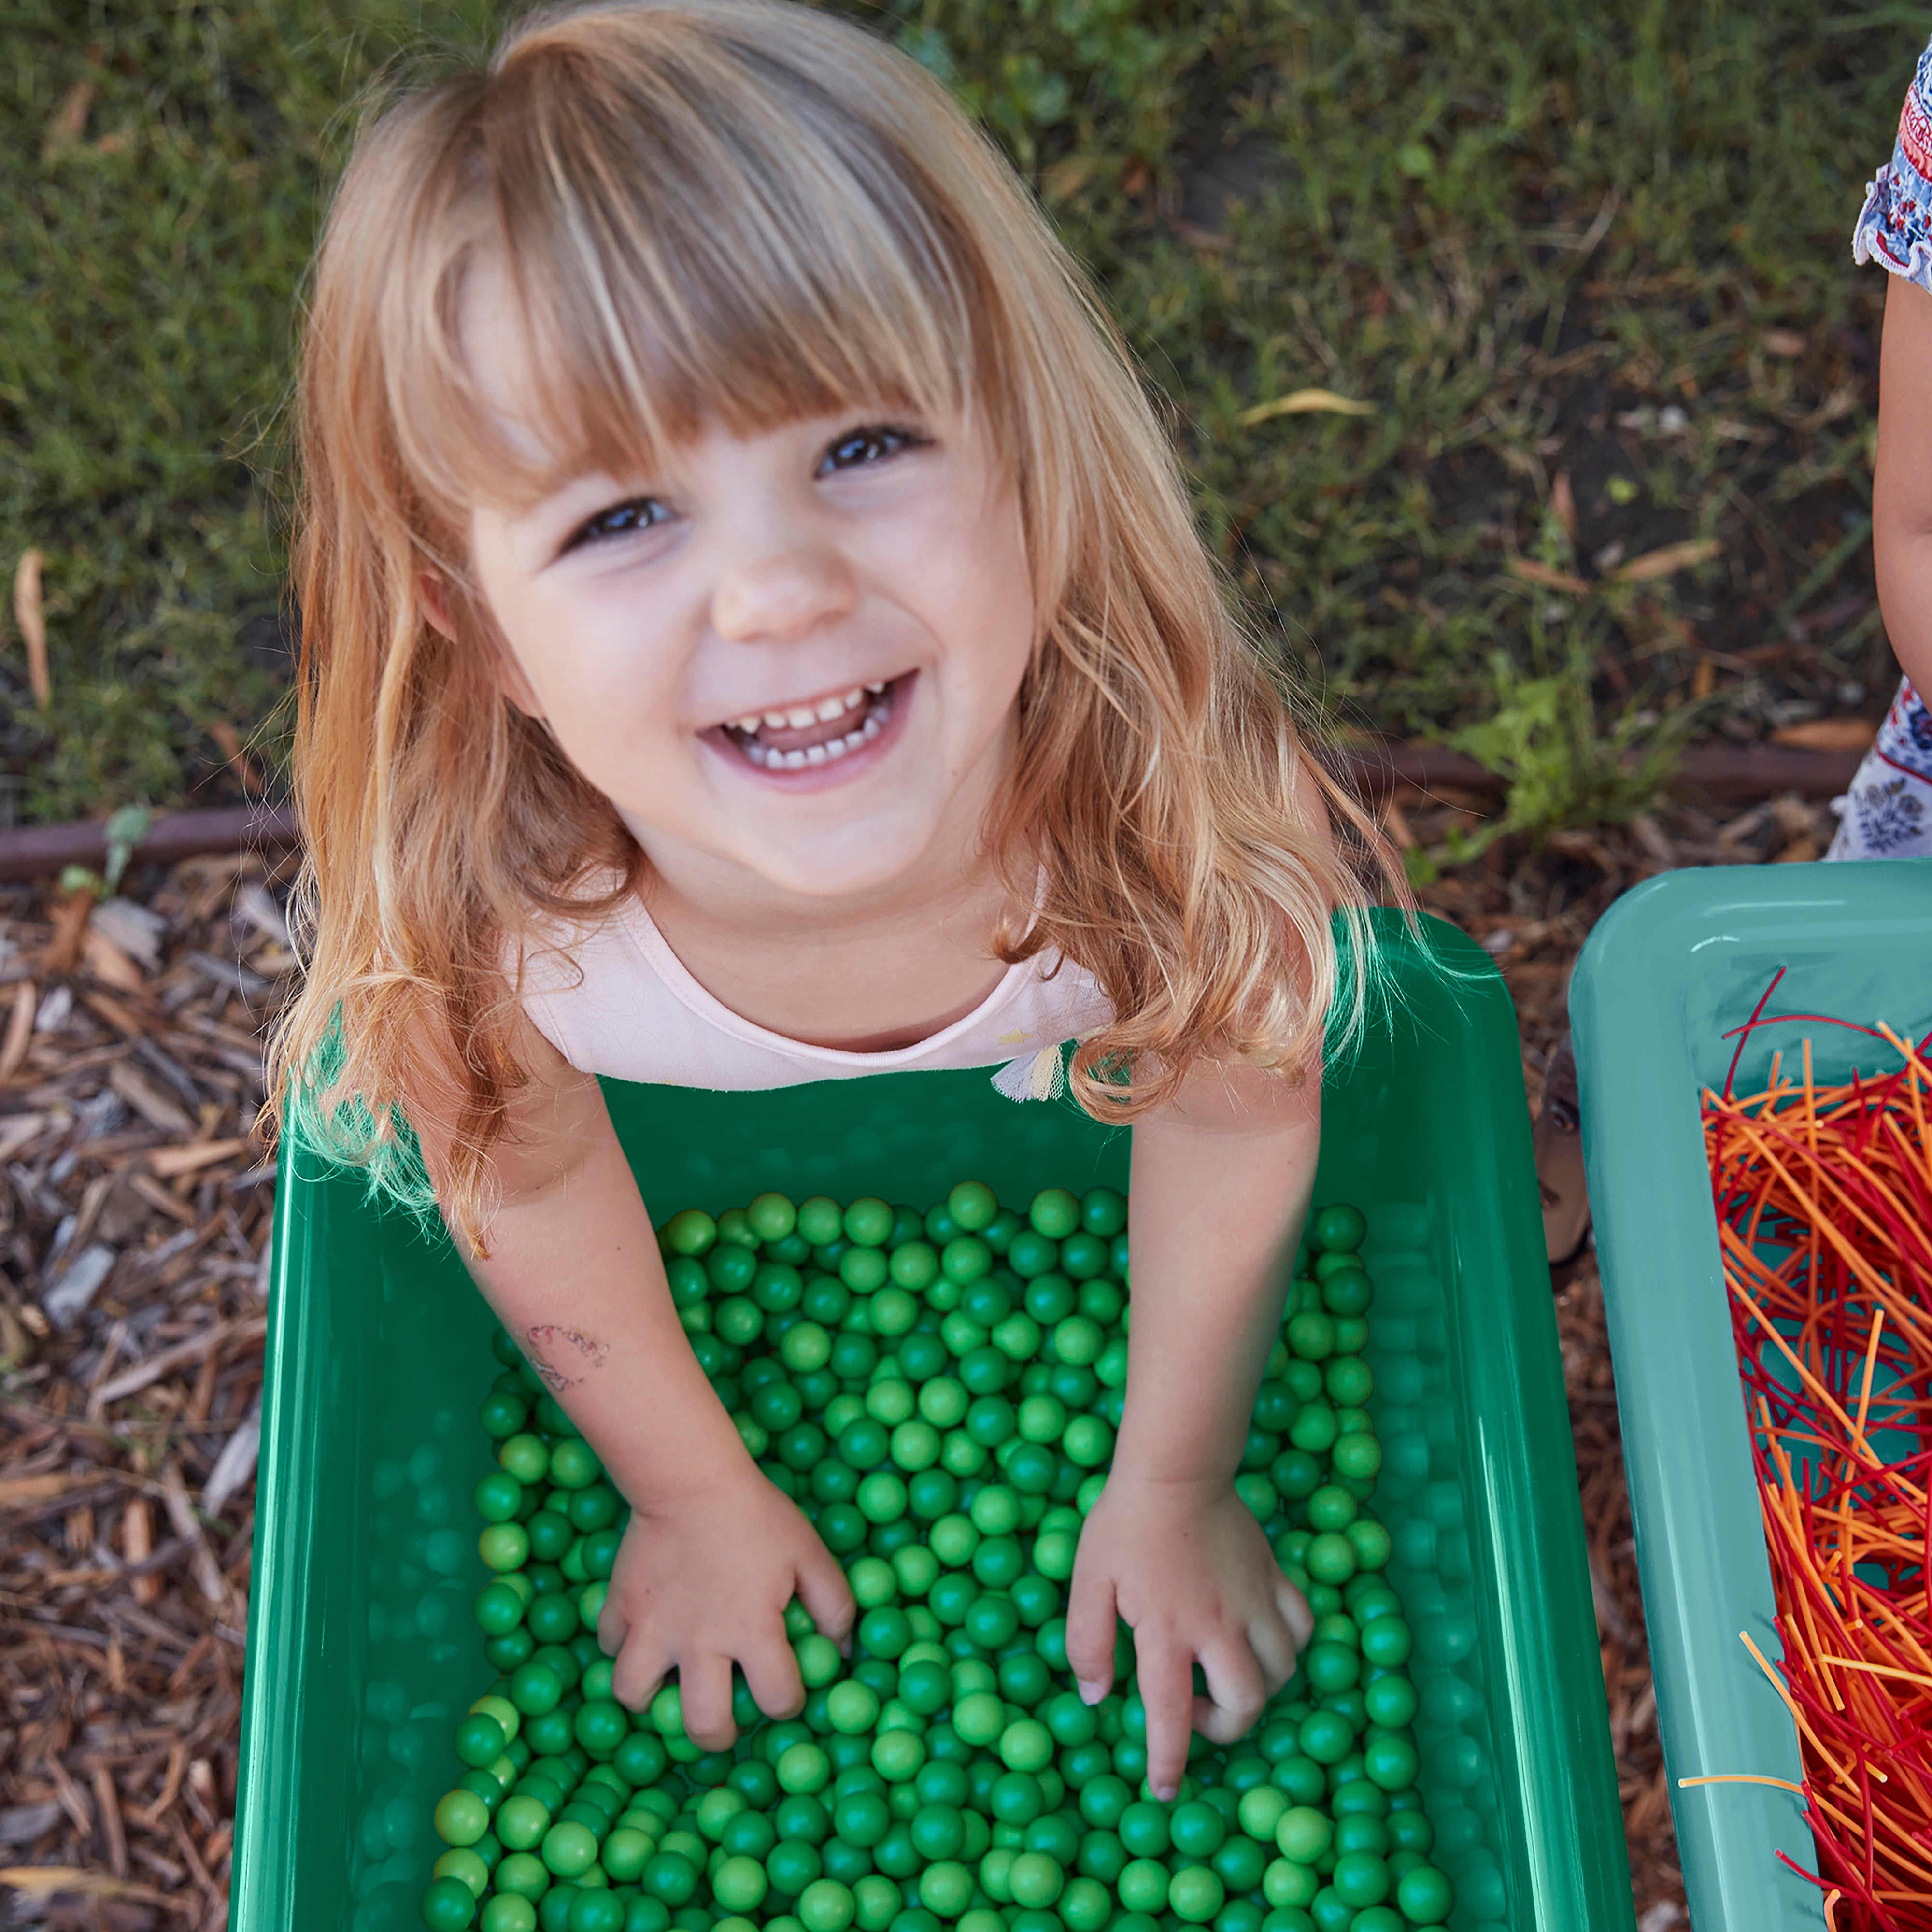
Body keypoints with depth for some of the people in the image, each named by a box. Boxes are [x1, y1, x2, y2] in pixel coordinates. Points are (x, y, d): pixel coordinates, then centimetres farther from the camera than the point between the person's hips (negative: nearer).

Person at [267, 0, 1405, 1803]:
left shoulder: (1180, 790, -44)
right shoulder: (468, 916, -43)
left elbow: (1230, 1123, -21)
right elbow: (532, 1191, -18)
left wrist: (1169, 1487, -5)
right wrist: (696, 1493, 0)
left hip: (1072, 1096, 0)